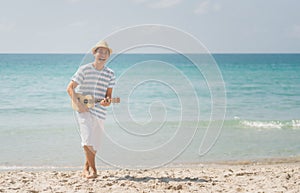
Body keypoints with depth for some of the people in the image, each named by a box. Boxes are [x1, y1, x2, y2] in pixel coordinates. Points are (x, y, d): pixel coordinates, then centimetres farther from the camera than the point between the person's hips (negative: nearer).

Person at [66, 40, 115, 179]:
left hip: (99, 111, 4)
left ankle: (86, 169, 26)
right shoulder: (84, 70, -4)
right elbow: (70, 88, -5)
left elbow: (109, 94, 6)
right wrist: (78, 104, -17)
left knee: (94, 144, 9)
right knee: (88, 139, -20)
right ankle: (93, 170, -14)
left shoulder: (110, 74, 6)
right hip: (84, 110, -4)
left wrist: (107, 101, -17)